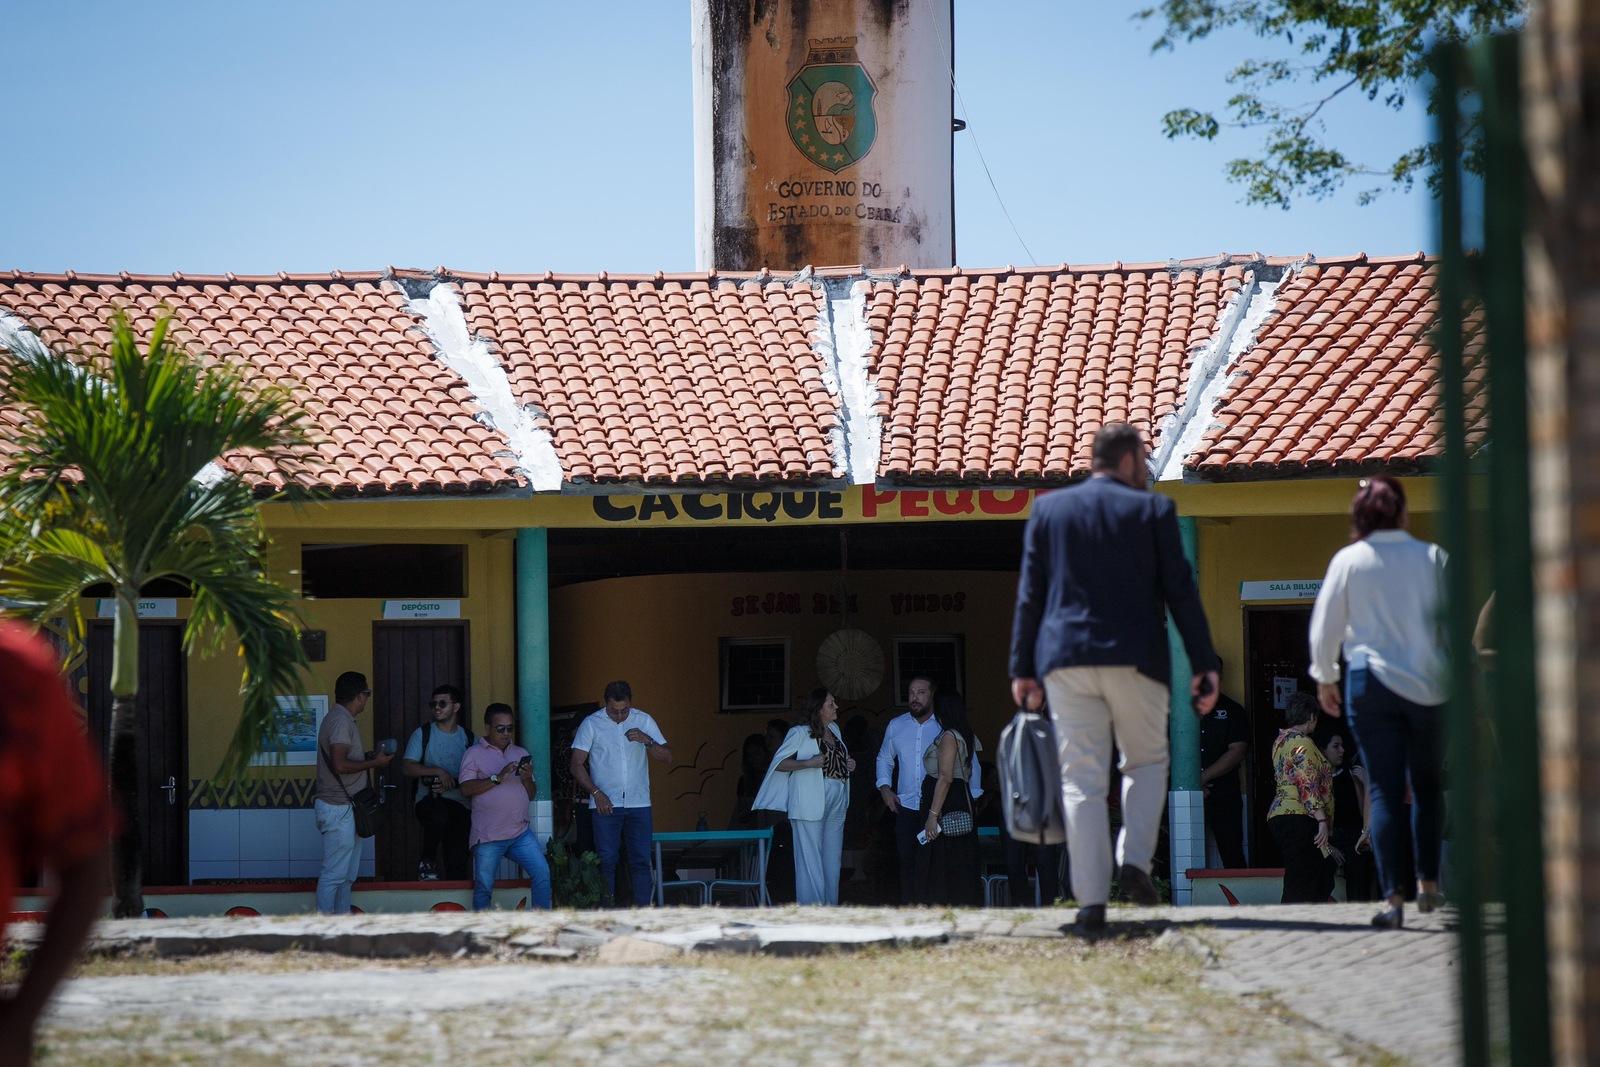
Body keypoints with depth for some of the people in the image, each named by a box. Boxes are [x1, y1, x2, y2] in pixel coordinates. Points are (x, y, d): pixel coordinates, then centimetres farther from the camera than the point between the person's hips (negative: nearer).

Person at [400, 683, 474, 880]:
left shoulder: (468, 737, 10)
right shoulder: (423, 734, 6)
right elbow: (407, 768, -4)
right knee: (439, 817, -37)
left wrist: (451, 783, -13)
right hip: (429, 798, -2)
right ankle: (427, 860, -13)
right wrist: (437, 772, -16)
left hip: (459, 801, 2)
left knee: (457, 862, -7)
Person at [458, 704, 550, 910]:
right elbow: (466, 789, -11)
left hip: (520, 833, 4)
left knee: (542, 873, -8)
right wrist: (497, 778, -17)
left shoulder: (521, 753, 17)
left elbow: (531, 794, 15)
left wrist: (527, 779, -7)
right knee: (484, 886, 0)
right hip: (488, 836, -4)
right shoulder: (474, 754, 2)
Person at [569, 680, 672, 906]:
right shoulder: (591, 724, 0)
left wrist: (647, 741, -15)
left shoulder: (644, 721, 6)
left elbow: (667, 757, 4)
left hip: (638, 803, 2)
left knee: (640, 860, -1)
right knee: (606, 862, -3)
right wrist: (596, 793, -12)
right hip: (606, 804, -2)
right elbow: (577, 764, -1)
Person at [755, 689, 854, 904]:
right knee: (810, 859, -9)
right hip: (810, 804, -7)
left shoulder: (834, 730, 15)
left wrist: (848, 765, 9)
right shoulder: (800, 733, -7)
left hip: (836, 804, 7)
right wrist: (809, 763, -20)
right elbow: (779, 763, -9)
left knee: (832, 859, 8)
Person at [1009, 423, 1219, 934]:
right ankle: (1135, 859, -1)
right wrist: (1204, 664, 2)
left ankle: (1091, 899, -6)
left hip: (1067, 660, 1)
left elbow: (1030, 593, 6)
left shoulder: (1048, 509, 7)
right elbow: (1180, 591, -1)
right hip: (1135, 660, -1)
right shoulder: (1153, 510, 1)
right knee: (1146, 761, 19)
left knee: (1082, 779, 1)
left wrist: (1022, 669, 8)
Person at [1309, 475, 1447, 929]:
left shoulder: (1348, 560, -2)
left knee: (1385, 791, -1)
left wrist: (1325, 677, 15)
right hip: (1428, 685, 1)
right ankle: (1429, 883, 18)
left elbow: (1325, 624, 2)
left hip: (1371, 685, -1)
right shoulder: (1431, 557, 0)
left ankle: (1393, 897, -8)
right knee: (1428, 785, 18)